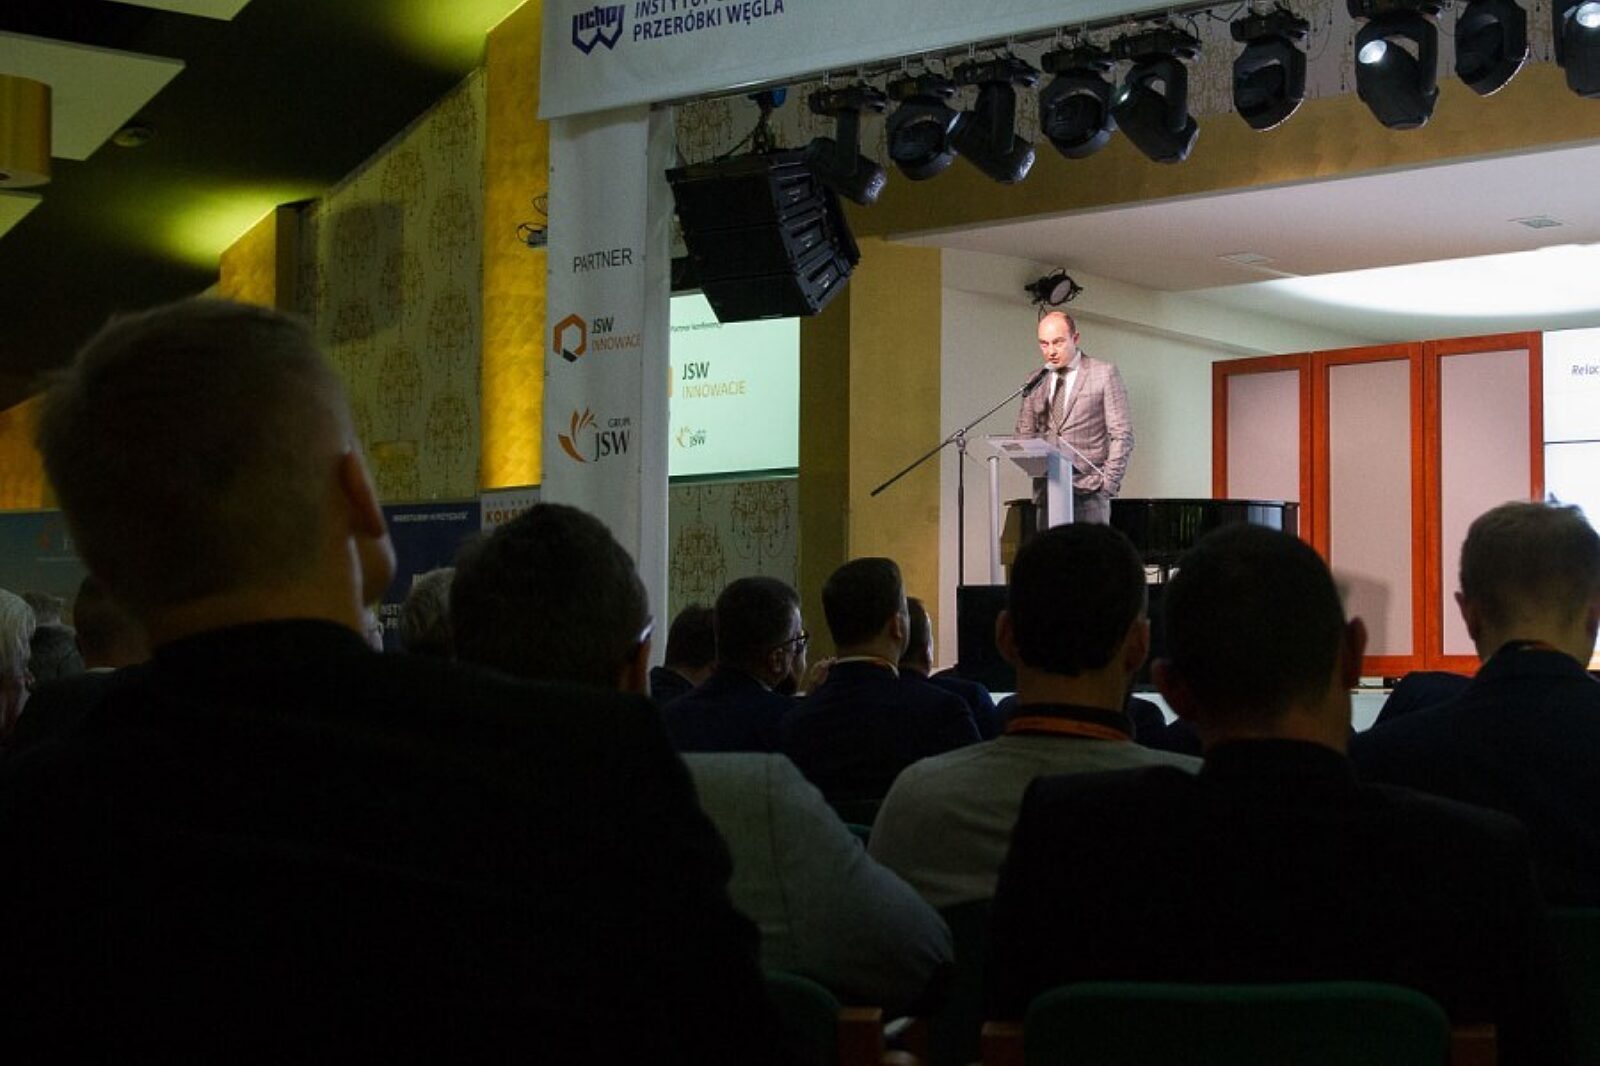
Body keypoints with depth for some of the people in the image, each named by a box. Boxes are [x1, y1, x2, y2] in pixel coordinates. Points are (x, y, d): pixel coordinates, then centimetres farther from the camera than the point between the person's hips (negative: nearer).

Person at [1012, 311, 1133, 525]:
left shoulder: (1104, 374, 2)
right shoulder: (1036, 382, 14)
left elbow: (1122, 435, -1)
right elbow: (1023, 433, 18)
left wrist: (1108, 483, -9)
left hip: (1087, 490, -4)